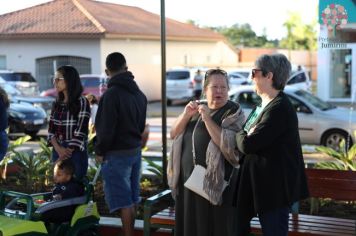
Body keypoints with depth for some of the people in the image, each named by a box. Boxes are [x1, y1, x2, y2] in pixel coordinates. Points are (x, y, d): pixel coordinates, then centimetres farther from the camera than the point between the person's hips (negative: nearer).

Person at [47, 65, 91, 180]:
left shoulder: (82, 102, -7)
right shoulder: (57, 103, 11)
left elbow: (80, 132, -14)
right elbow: (51, 129, 6)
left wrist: (66, 154, -16)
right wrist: (59, 149, -12)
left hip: (76, 152, -6)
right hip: (58, 152, 6)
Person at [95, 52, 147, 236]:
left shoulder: (111, 94, -17)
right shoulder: (139, 93, 9)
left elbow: (107, 128, -17)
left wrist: (100, 151, -6)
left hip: (117, 153, -8)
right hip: (136, 150, 8)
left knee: (124, 201, -3)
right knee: (131, 200, 14)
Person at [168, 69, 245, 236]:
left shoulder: (234, 113, -5)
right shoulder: (198, 108, 13)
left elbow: (229, 145, -20)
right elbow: (174, 133, 9)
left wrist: (207, 118, -21)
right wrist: (186, 114, -8)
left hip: (216, 184, -6)